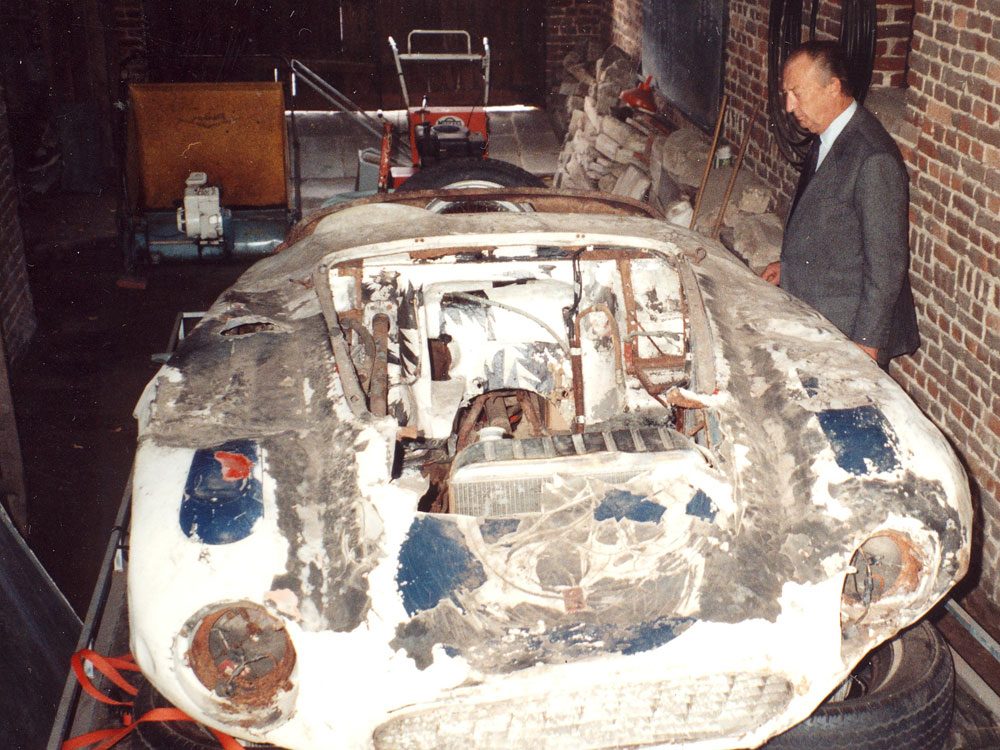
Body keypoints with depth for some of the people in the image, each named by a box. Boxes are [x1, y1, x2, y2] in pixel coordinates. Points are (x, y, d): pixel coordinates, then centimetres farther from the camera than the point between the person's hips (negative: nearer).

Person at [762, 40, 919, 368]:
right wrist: (789, 264, 14)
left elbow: (886, 262, -22)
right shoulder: (825, 138, 6)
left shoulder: (875, 159, -24)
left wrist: (867, 342, -20)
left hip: (851, 329, -9)